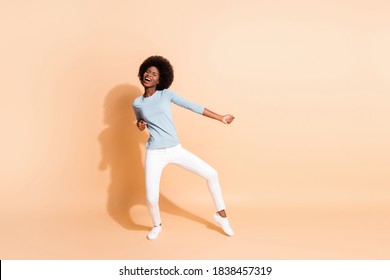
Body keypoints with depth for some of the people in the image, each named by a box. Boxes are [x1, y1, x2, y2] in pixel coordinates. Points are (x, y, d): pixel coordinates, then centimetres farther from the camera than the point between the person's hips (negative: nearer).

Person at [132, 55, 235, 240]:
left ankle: (221, 215, 20)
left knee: (211, 174, -3)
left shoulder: (167, 94, 0)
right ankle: (157, 225, 26)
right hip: (154, 154, -1)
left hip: (176, 150, 1)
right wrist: (140, 125, -3)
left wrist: (220, 118, 0)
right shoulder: (137, 104, 4)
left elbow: (193, 106, 1)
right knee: (151, 199, -10)